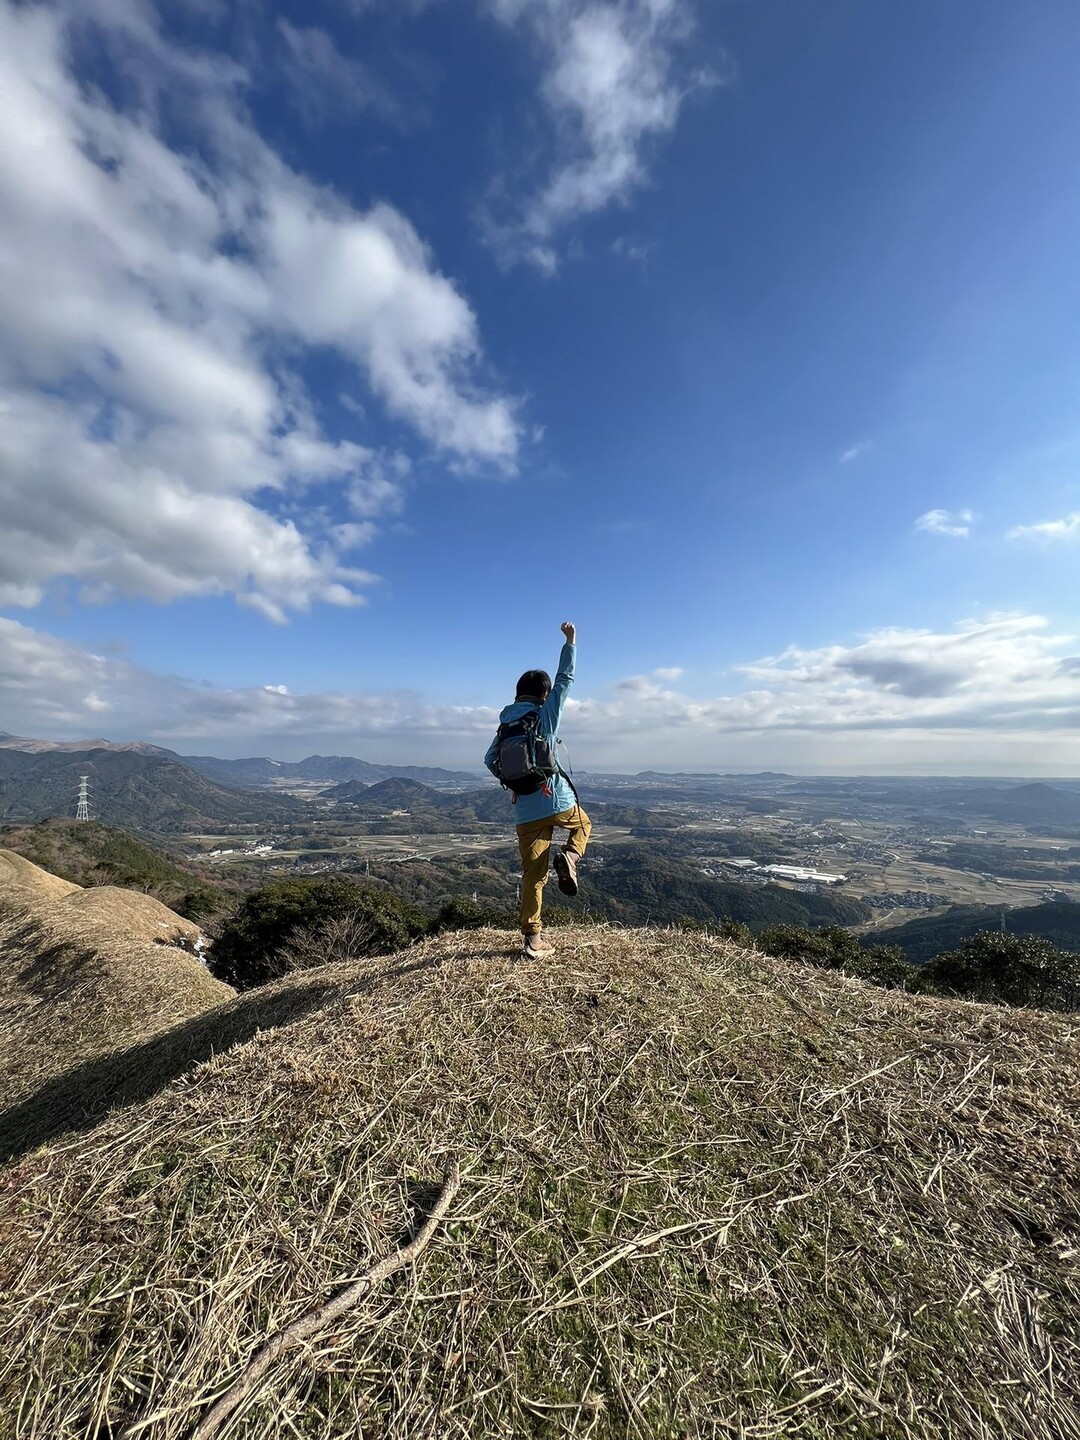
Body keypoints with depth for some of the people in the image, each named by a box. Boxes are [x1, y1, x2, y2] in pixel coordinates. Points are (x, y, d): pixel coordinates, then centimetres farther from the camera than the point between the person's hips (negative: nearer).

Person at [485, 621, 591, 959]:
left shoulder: (505, 725, 8)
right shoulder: (546, 712, -4)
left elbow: (490, 761, 5)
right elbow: (565, 677, 2)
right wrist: (570, 641, 9)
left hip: (525, 812, 4)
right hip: (558, 801, -3)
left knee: (533, 875, 12)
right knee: (583, 825, 30)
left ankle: (532, 940, 15)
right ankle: (568, 857, 0)